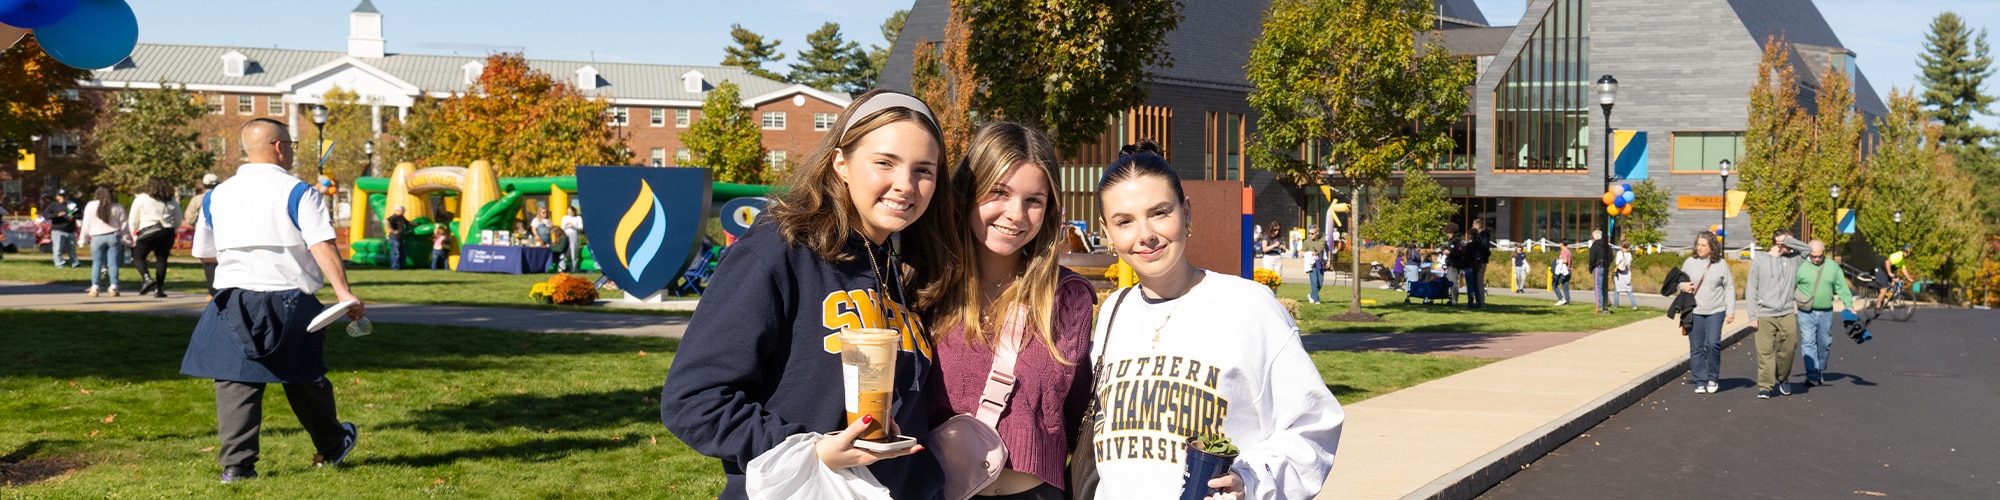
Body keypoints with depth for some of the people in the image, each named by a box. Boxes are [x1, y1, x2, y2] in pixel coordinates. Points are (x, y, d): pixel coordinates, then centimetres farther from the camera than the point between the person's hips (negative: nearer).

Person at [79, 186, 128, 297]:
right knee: (113, 263, 1)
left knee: (97, 263, 5)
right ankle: (114, 287, -3)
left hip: (97, 238, -1)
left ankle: (94, 288, 2)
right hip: (114, 237, 1)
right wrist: (127, 240, 15)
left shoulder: (91, 206, 0)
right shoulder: (118, 207, 4)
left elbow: (86, 224, 2)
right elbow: (123, 225, 8)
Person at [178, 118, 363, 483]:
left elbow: (202, 252, 18)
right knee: (305, 380, 12)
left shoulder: (216, 196, 8)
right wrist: (343, 292, -20)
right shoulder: (297, 192, -6)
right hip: (289, 299, -2)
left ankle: (236, 463, -5)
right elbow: (322, 245, -17)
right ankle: (331, 448, 30)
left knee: (236, 382, 2)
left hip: (233, 300, 2)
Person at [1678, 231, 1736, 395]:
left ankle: (1712, 378, 7)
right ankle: (1699, 382, 10)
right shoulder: (1690, 262, 5)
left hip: (1715, 311, -1)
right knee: (1696, 347, 2)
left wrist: (1731, 311, 0)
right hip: (1694, 311, 1)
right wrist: (1683, 286, -8)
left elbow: (1729, 288, 5)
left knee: (1713, 343, -12)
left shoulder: (1721, 264, 2)